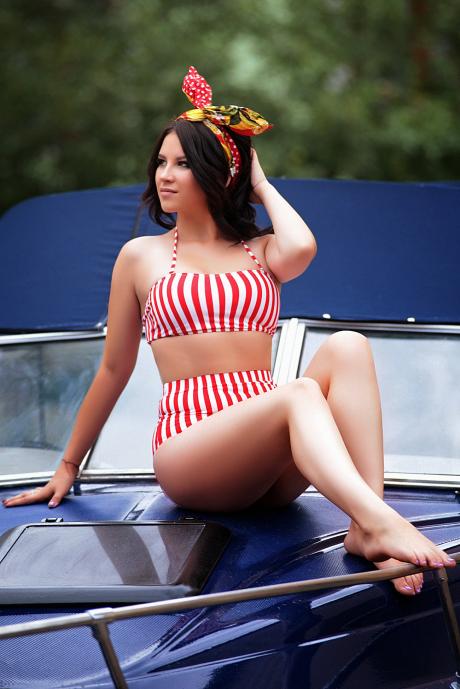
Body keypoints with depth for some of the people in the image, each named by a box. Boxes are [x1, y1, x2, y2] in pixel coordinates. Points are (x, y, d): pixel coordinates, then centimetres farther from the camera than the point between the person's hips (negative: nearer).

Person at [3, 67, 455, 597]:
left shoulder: (262, 251, 17)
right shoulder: (142, 256, 13)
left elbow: (301, 248, -9)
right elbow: (114, 369, 18)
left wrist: (263, 186, 10)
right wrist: (68, 467, 21)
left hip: (268, 466, 3)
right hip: (189, 446, -3)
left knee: (347, 348, -25)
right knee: (300, 394, -32)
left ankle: (367, 528, -41)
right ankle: (386, 525, -56)